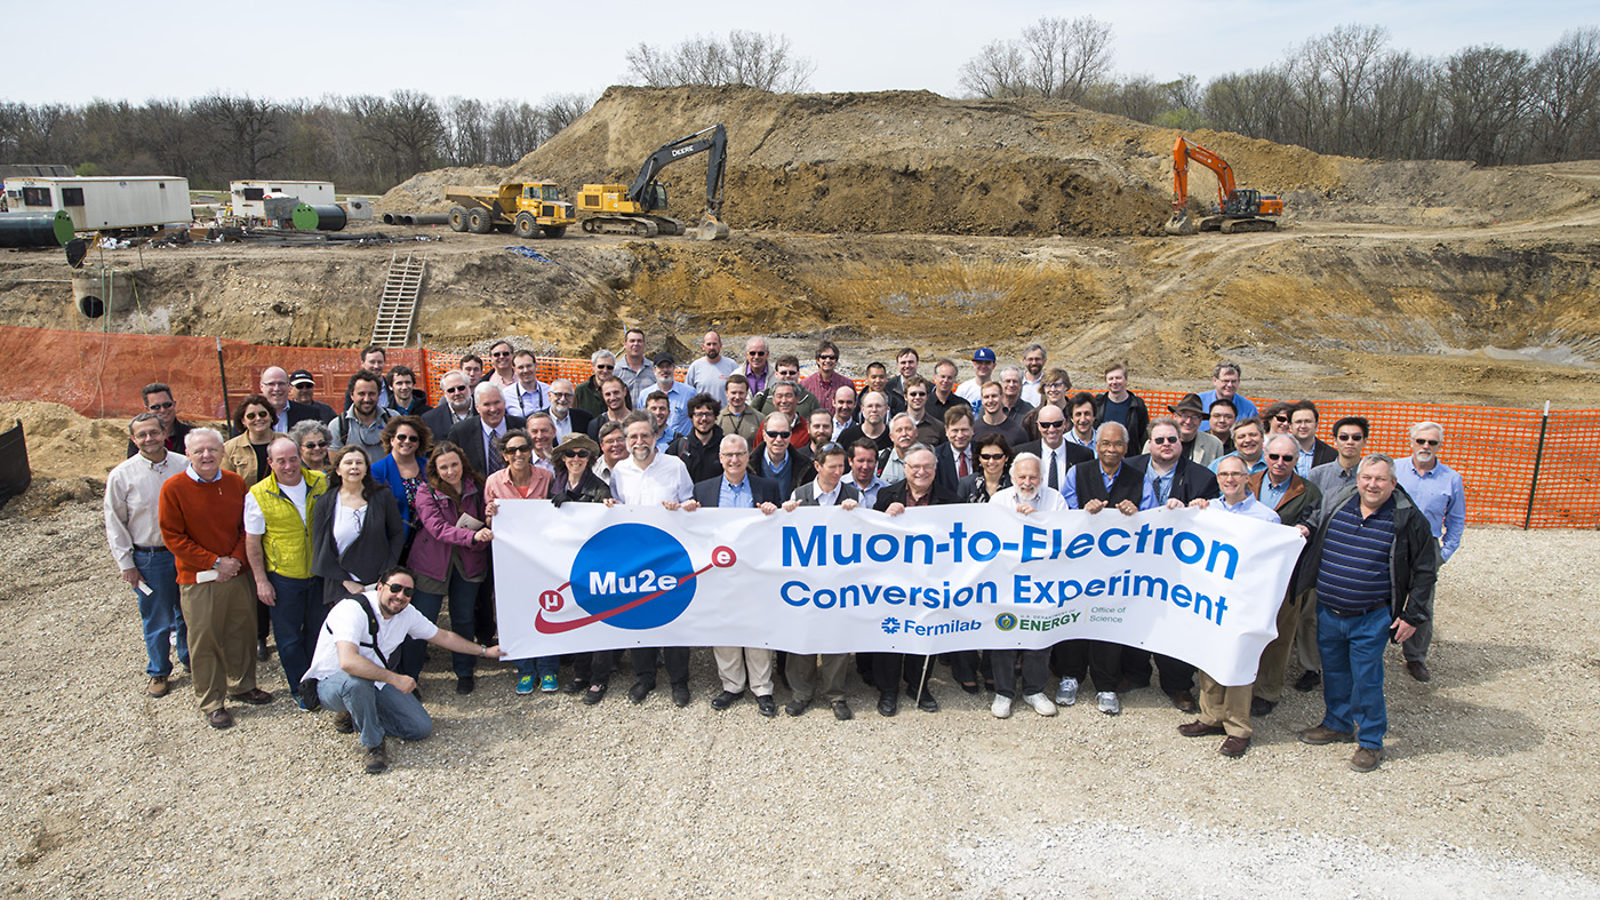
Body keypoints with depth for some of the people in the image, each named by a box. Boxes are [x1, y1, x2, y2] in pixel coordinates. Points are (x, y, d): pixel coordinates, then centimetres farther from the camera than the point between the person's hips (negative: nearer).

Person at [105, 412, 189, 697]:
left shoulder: (184, 465, -2)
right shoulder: (122, 475, -6)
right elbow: (114, 523, 0)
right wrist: (126, 563, -3)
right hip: (149, 558, -2)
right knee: (156, 619, 8)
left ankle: (190, 658, 37)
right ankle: (158, 672, 27)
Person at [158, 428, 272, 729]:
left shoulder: (235, 483, 3)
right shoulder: (174, 488, -10)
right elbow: (172, 537, -10)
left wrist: (236, 559, -7)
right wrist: (214, 562, -14)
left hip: (237, 574, 4)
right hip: (198, 580, -4)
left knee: (241, 632, 15)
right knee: (204, 640, 4)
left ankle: (242, 685, 35)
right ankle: (212, 703, 17)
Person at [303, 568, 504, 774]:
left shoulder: (406, 613, -5)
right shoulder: (353, 610, -27)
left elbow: (443, 637, 11)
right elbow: (348, 662, -40)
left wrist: (484, 651, 14)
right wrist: (395, 678, -35)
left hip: (376, 682, 6)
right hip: (331, 684, -6)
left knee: (422, 727, -6)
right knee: (356, 680, -41)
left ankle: (358, 718, 12)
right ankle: (373, 744, -18)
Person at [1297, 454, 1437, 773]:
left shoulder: (1408, 519, -7)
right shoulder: (1337, 507, 3)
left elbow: (1425, 570, -2)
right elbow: (1315, 551, 16)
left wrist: (1413, 616, -4)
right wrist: (1305, 589, 13)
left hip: (1371, 620, -4)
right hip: (1328, 613, 4)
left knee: (1366, 680, 2)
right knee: (1333, 673, 16)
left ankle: (1371, 741, 19)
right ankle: (1337, 725, 36)